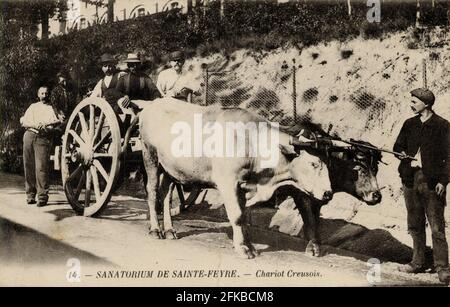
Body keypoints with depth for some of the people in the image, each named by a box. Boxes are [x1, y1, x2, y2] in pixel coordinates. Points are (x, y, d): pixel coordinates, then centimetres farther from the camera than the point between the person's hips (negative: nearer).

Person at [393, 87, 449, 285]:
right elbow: (398, 147, 17)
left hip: (432, 182, -5)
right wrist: (408, 159, -4)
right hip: (411, 180, 6)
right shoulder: (409, 124, 11)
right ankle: (418, 263, 23)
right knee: (415, 225, 12)